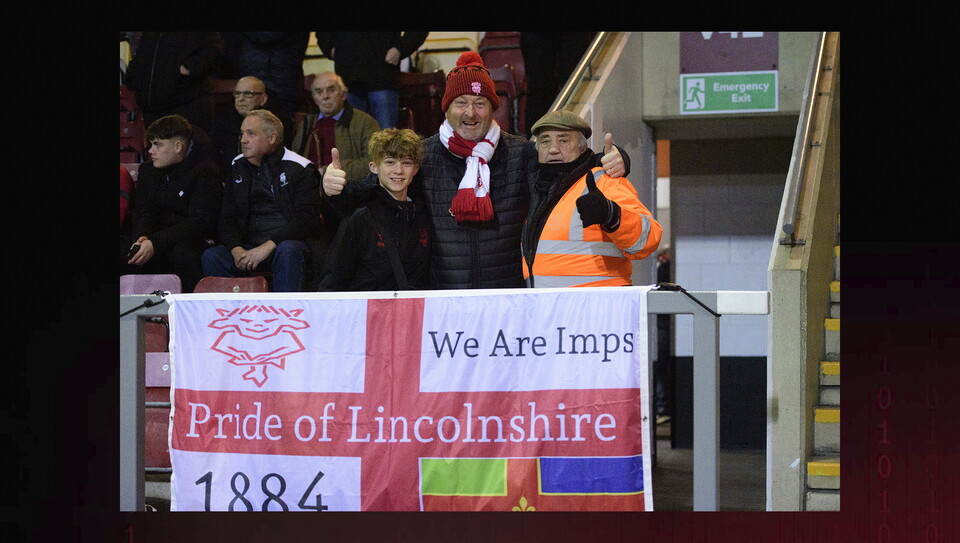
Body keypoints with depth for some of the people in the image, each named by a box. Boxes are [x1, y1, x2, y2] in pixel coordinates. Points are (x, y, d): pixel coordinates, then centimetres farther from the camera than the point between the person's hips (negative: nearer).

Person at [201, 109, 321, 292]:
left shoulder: (298, 168, -1)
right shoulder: (238, 168, 15)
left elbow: (307, 220, -10)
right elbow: (227, 219, 13)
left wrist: (268, 246, -20)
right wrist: (236, 249, -10)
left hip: (290, 242, -4)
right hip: (248, 246, 4)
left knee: (287, 251, -38)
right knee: (211, 256, -22)